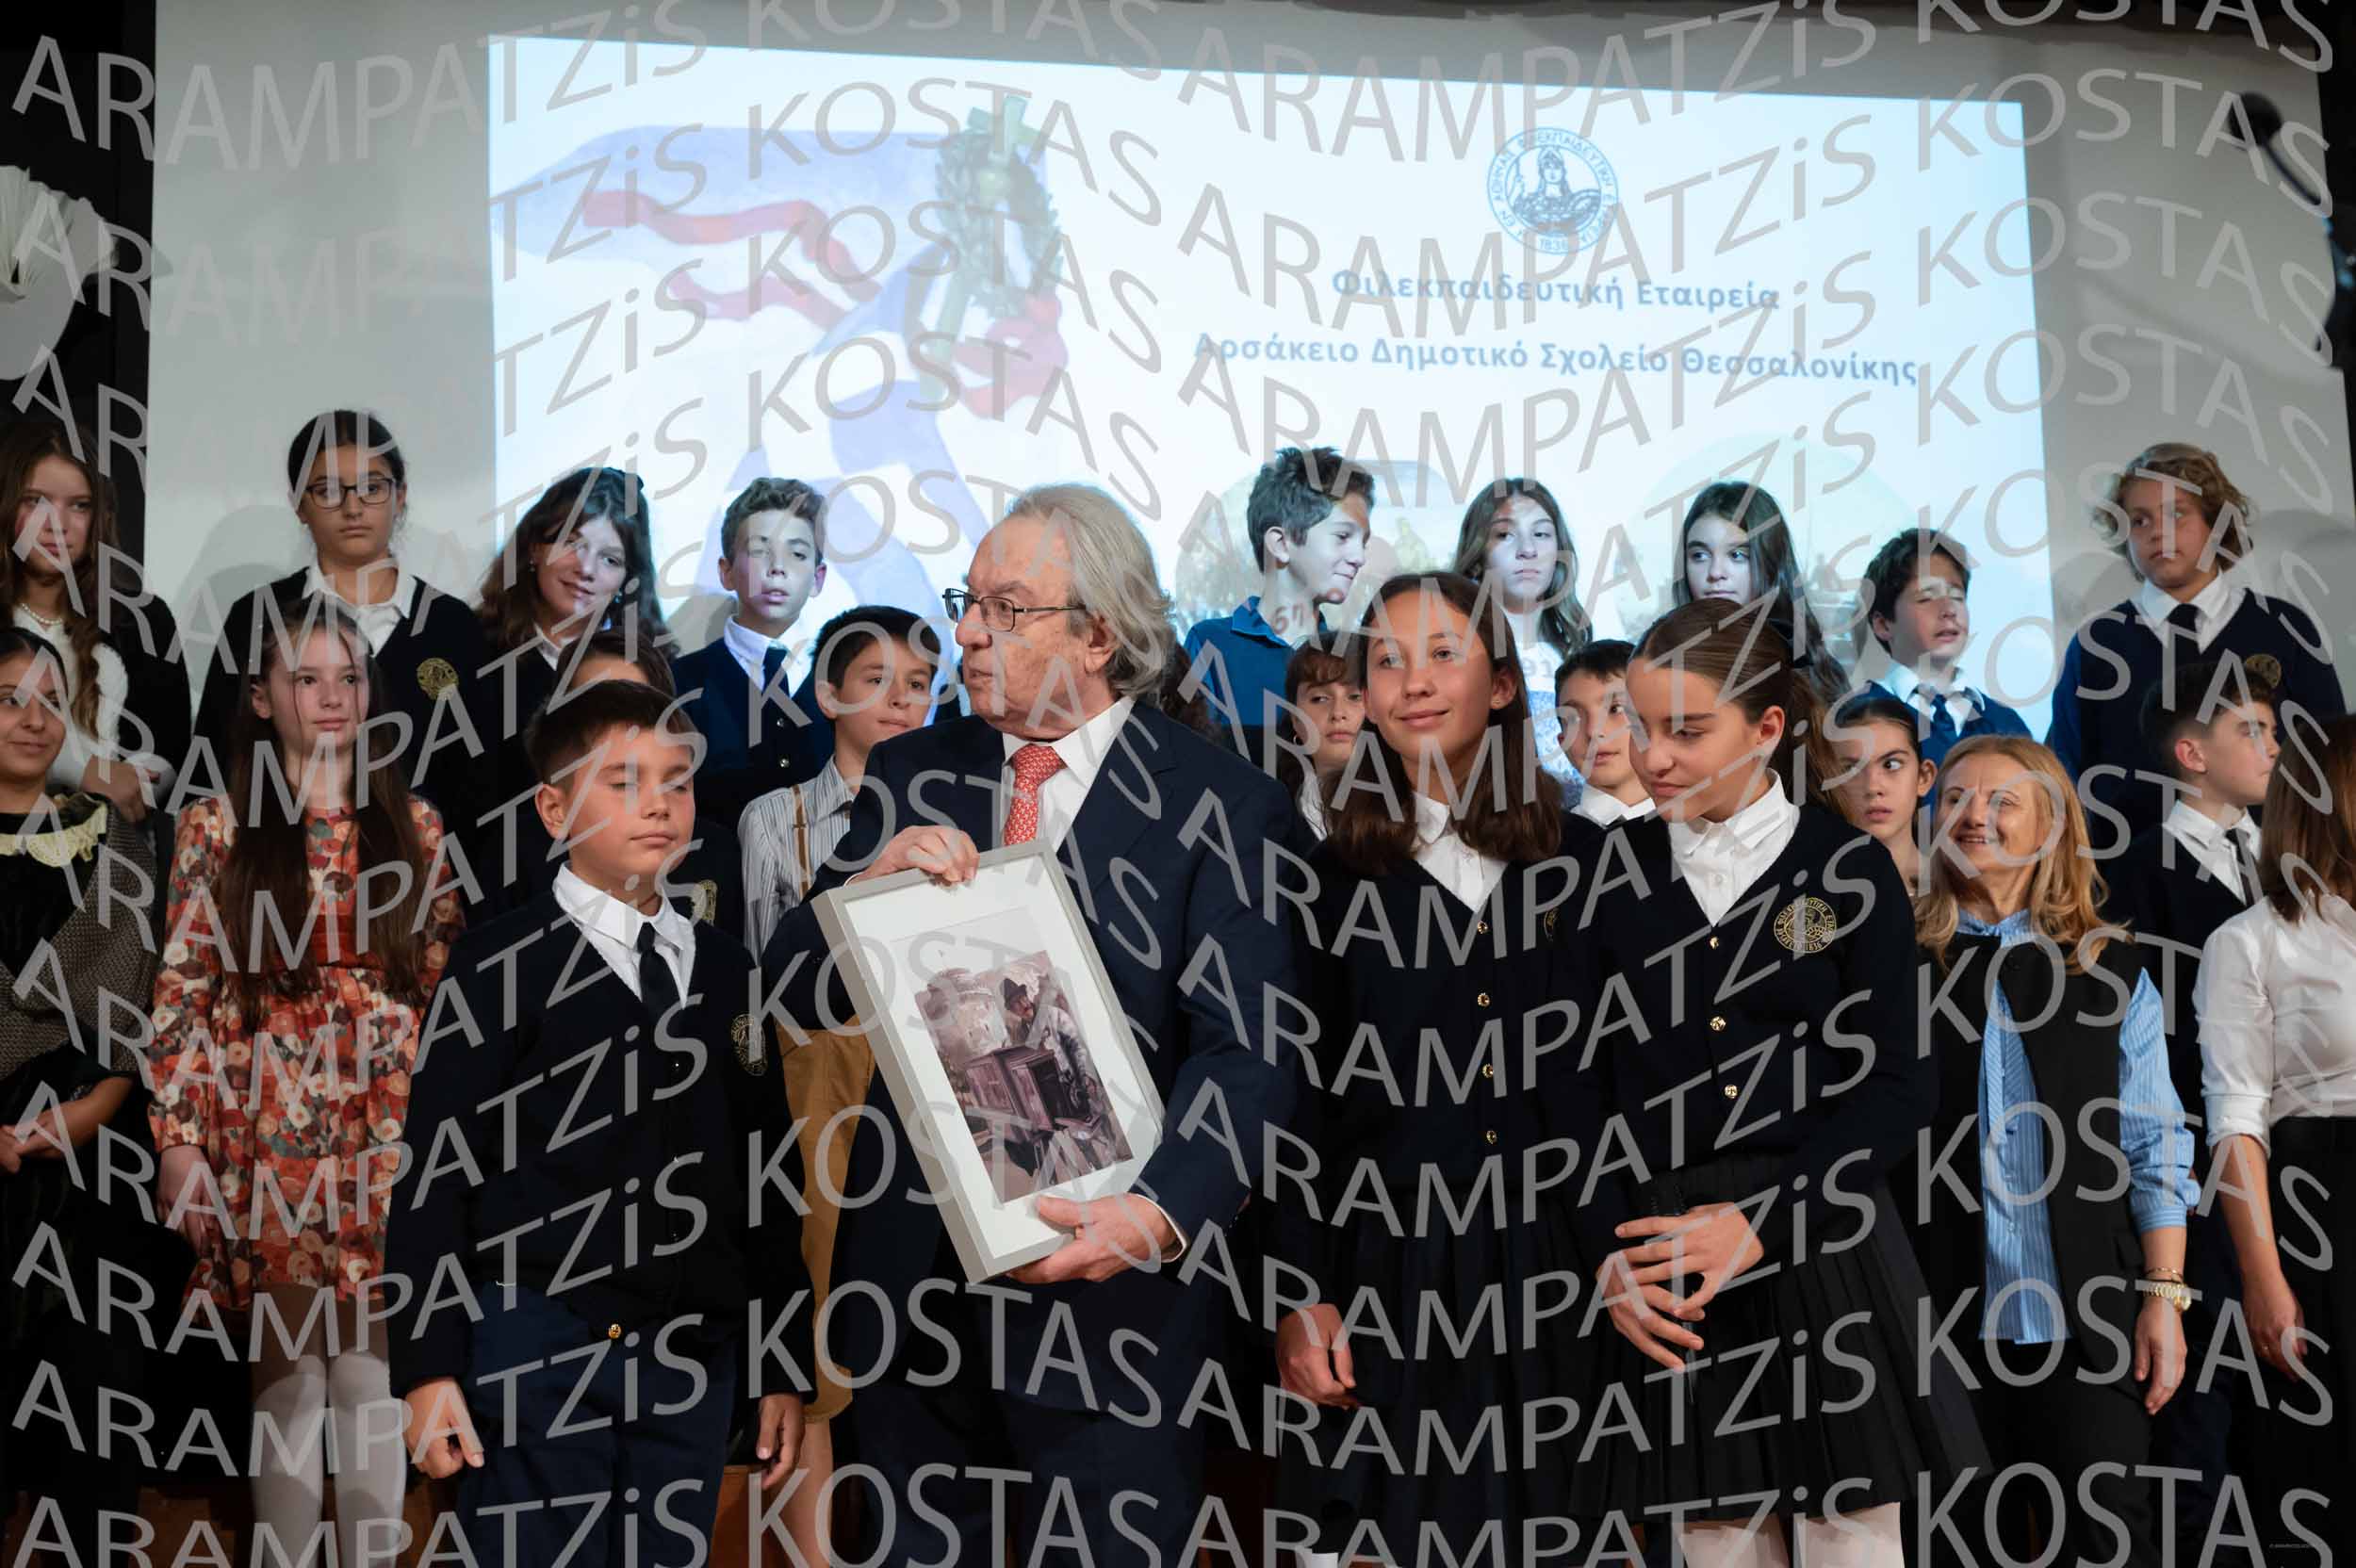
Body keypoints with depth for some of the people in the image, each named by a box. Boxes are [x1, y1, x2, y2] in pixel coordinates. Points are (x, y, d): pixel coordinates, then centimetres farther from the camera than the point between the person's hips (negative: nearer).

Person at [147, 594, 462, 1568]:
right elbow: (183, 990, 0)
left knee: (370, 1366, 3)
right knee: (288, 1368, 0)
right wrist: (180, 1137, -5)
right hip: (268, 1136, -1)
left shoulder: (416, 826, 8)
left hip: (391, 1133, 1)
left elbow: (449, 985, 9)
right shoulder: (217, 827, 2)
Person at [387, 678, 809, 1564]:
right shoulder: (501, 966, -2)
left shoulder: (726, 975, 13)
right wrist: (427, 1368, -10)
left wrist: (779, 1369, 13)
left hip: (689, 1357, 4)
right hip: (534, 1352, -4)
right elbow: (435, 1172, -5)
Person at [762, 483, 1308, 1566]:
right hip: (911, 1270, 4)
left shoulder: (1223, 806, -6)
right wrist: (872, 878, -14)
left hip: (1107, 1285, -4)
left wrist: (1160, 1213, -29)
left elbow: (1246, 1054, -13)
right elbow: (797, 998, 6)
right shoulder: (911, 775, 8)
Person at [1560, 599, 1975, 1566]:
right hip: (1668, 1278, 2)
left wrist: (1761, 1225, -13)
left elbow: (1897, 1085, -4)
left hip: (1823, 1246, -2)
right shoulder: (1615, 880, 6)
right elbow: (1582, 1090, 6)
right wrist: (1609, 1258, -6)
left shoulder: (1848, 869, 1)